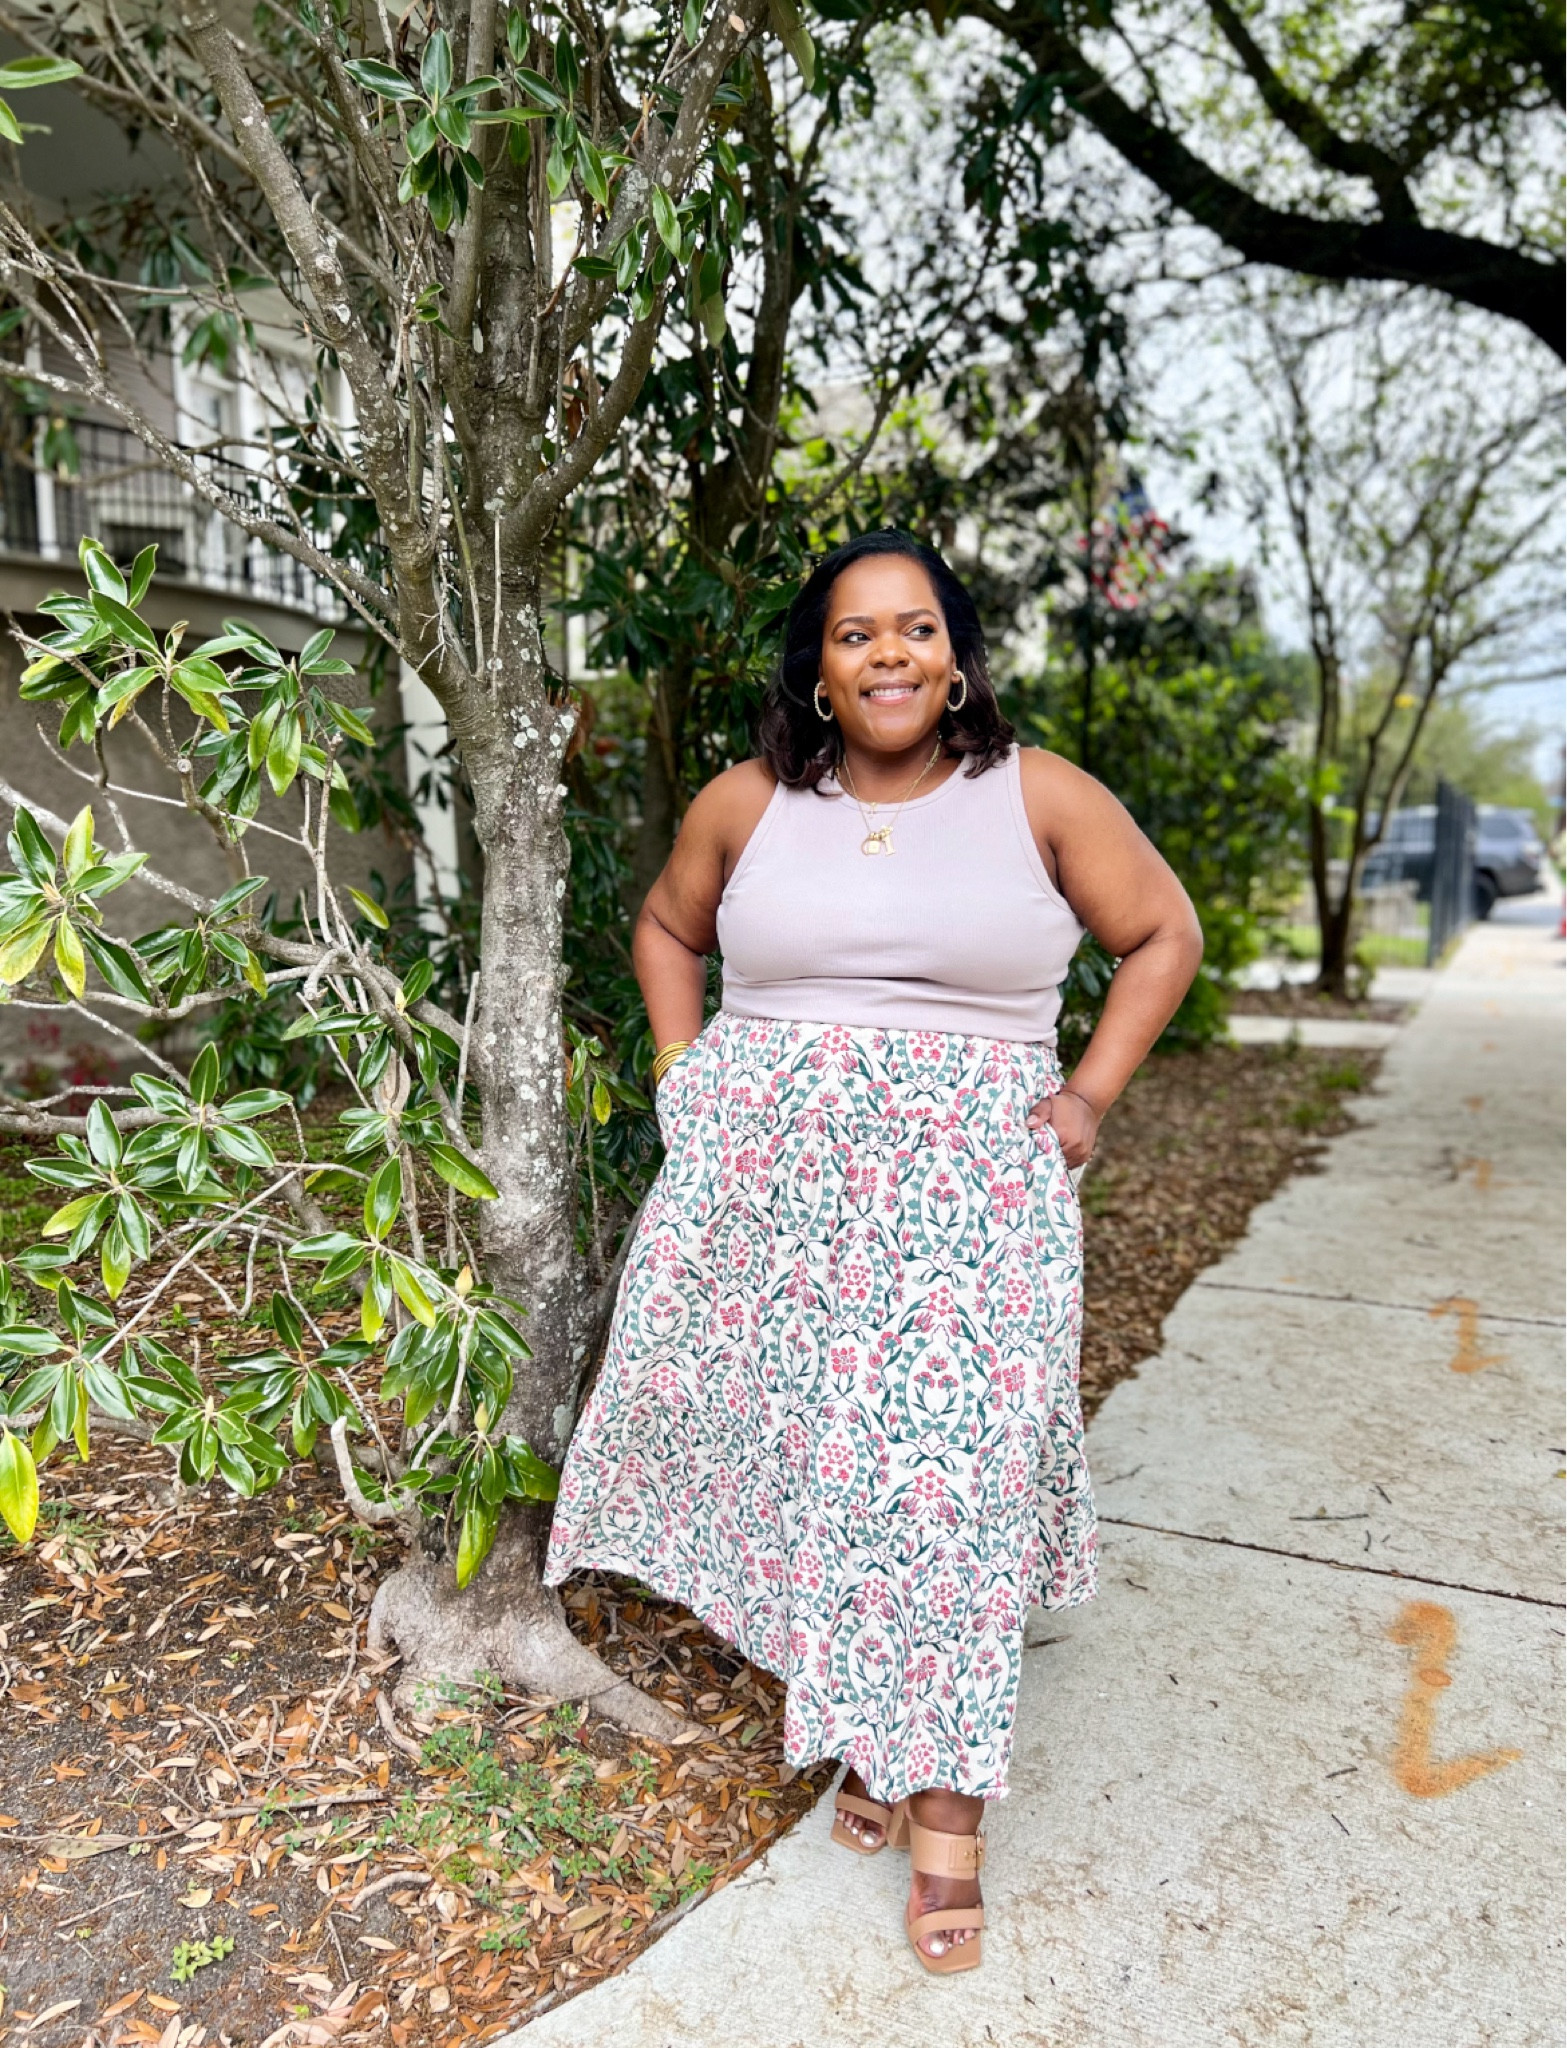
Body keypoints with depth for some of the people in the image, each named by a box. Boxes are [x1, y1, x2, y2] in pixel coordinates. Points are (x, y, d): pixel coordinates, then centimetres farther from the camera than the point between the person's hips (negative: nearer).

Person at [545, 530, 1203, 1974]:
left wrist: (1091, 1098, 0)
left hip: (965, 1196, -2)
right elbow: (666, 929, 21)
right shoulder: (746, 804, 5)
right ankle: (859, 1735, 30)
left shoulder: (1040, 797, 0)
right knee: (804, 1456, 8)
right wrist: (685, 1074, 9)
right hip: (774, 1186, 2)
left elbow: (1165, 935, 8)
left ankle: (948, 1798, 13)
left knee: (953, 1474, -3)